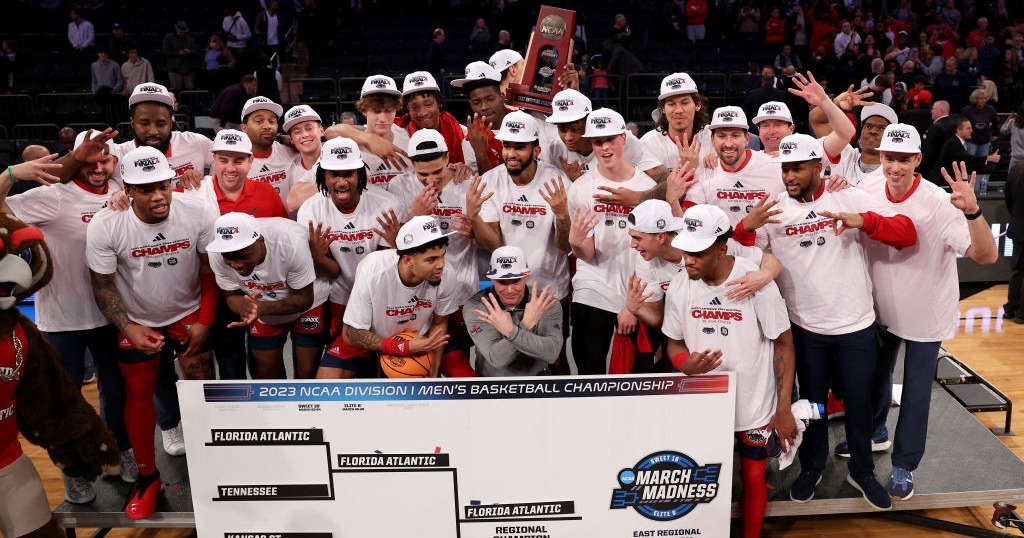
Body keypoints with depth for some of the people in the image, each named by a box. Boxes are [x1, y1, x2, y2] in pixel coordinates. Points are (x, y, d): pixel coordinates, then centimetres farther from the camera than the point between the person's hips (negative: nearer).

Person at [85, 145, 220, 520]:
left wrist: (204, 322, -10)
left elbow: (210, 272, -10)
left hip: (189, 315, 0)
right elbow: (102, 285, -10)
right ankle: (148, 476, 26)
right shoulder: (105, 227, -22)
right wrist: (128, 328, -20)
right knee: (138, 396, 8)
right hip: (137, 321, 1)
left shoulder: (200, 215, -22)